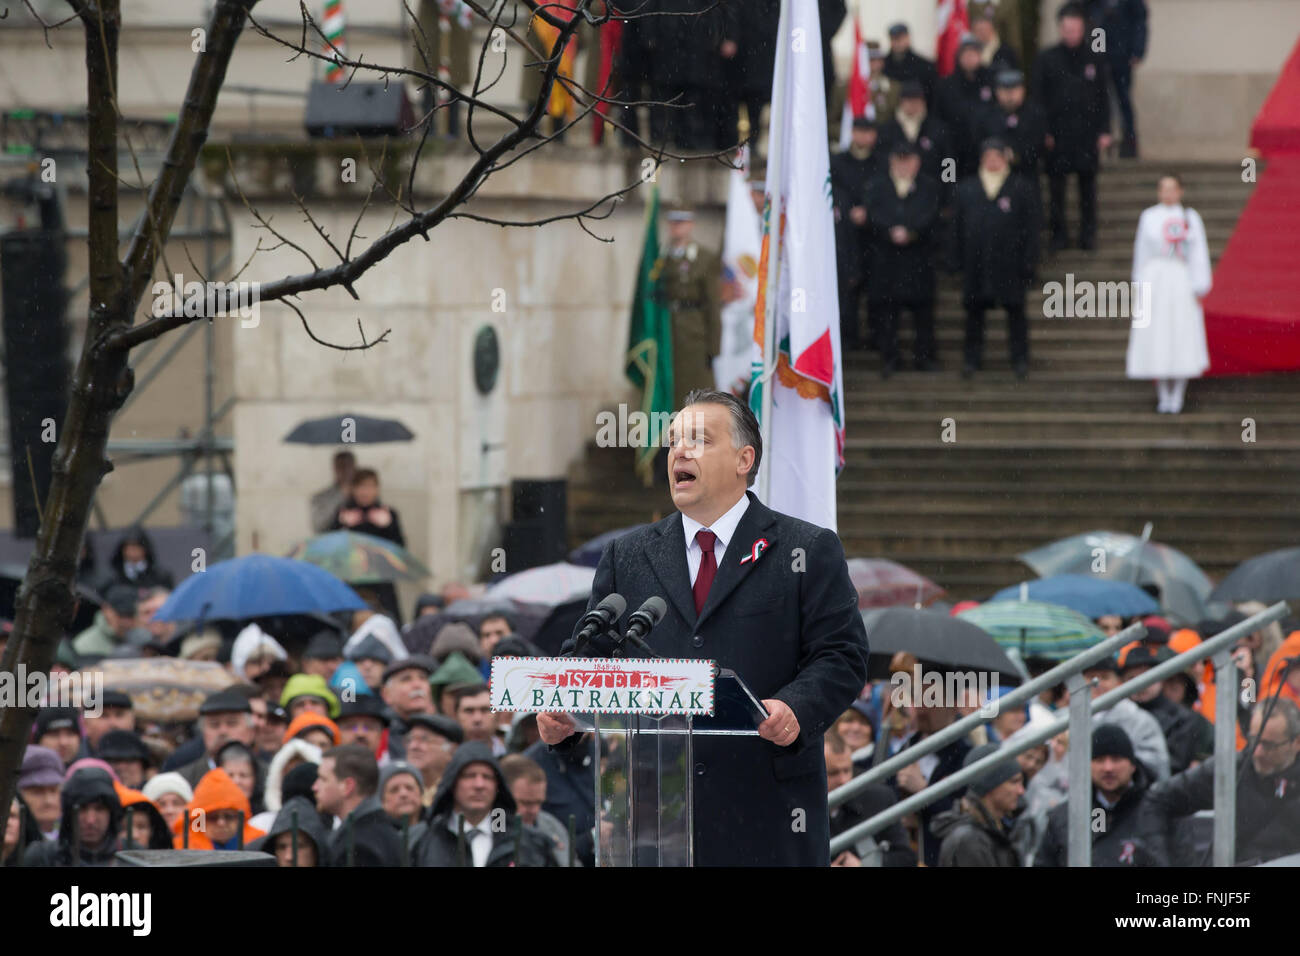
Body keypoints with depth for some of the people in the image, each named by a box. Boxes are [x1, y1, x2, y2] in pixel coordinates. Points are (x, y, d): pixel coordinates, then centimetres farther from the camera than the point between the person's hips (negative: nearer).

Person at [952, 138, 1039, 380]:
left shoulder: (1021, 189, 3)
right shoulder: (967, 189, 9)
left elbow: (1030, 227, 1)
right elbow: (958, 226, 10)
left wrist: (1028, 261, -5)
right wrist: (958, 258, 4)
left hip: (1009, 261, -2)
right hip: (976, 259, 2)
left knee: (1015, 310, 3)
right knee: (974, 310, 5)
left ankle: (1020, 359, 10)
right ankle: (972, 358, 13)